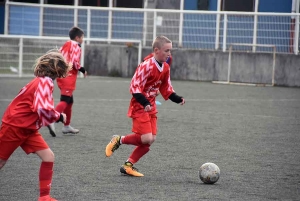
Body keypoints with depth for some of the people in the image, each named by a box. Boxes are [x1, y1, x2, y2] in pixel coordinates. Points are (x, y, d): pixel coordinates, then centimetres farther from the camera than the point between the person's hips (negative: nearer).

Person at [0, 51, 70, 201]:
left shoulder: (42, 81, 7)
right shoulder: (45, 82, -21)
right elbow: (44, 109, -30)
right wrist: (59, 117, -14)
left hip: (28, 129, 9)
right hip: (14, 126, -9)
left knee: (48, 156, -1)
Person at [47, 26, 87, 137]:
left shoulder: (66, 45, 16)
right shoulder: (76, 46, -8)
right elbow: (74, 62, -17)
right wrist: (83, 70, -4)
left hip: (61, 74, 9)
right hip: (69, 76, -9)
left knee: (70, 101, 18)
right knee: (65, 100, -16)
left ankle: (66, 126, 22)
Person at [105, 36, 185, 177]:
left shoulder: (165, 68, 6)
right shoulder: (146, 66, -19)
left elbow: (166, 89, 18)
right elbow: (135, 86, -21)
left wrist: (177, 99, 4)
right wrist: (144, 103, -31)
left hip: (151, 106, 8)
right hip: (139, 106, -8)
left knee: (151, 139, 3)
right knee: (146, 138, -17)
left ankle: (129, 165, 13)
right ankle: (118, 140, 6)